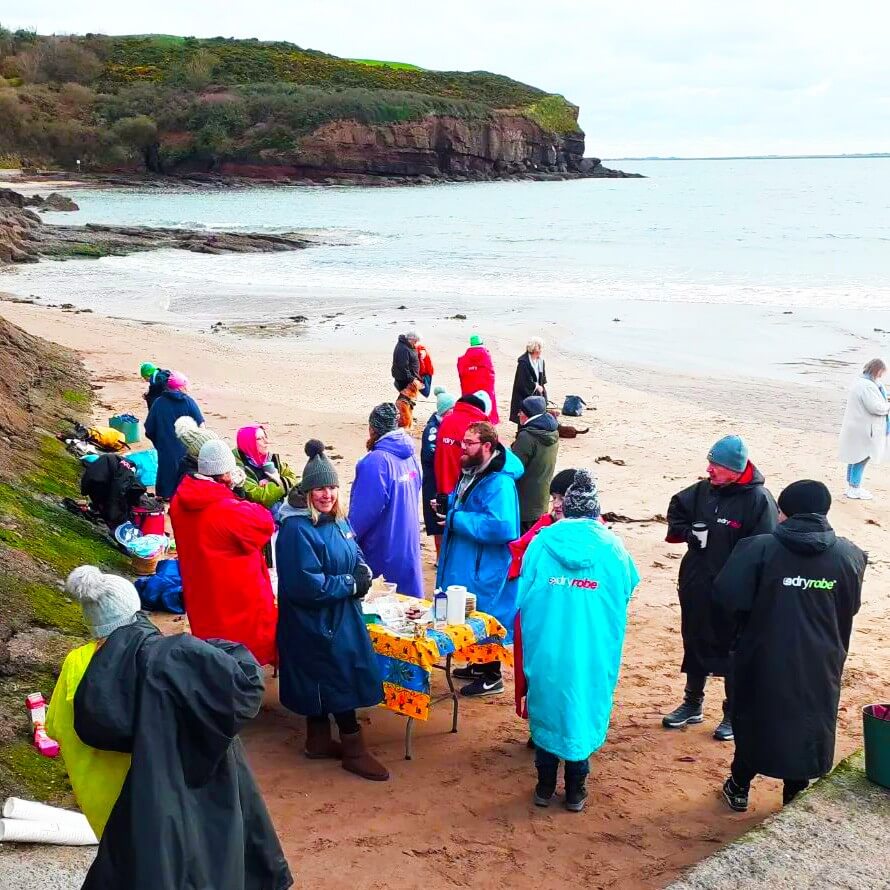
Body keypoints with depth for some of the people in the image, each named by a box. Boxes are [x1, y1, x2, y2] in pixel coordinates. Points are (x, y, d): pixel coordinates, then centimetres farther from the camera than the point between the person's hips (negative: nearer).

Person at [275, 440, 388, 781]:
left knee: (322, 683, 18)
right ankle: (353, 750, 11)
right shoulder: (297, 529, -22)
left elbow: (355, 556, 18)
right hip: (314, 622, -8)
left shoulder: (337, 521, 6)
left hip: (338, 617, 8)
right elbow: (307, 585, -26)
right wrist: (350, 585, -19)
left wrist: (363, 572, -5)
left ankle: (319, 740, 32)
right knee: (342, 680, -1)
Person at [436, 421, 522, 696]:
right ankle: (478, 666, 38)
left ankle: (491, 677, 19)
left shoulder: (499, 483, -25)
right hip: (466, 563, 10)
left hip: (486, 568, -10)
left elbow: (501, 526, -35)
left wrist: (456, 519, -27)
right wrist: (449, 504, 2)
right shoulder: (471, 472, 6)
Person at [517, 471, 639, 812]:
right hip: (593, 653, 0)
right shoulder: (613, 547, -2)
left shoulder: (542, 541, -3)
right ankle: (575, 790, 21)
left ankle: (545, 786, 25)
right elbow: (626, 592, 11)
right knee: (583, 712, 12)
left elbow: (523, 596, 2)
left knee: (546, 709, 16)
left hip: (546, 649, 1)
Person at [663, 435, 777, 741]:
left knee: (733, 654, 9)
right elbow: (677, 509, 18)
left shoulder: (758, 500, -17)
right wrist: (687, 532, -2)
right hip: (695, 589, 6)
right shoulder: (703, 490, 0)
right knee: (695, 646, 19)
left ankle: (733, 715, 24)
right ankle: (692, 704, 36)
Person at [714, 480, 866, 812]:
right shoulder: (850, 555, -5)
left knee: (754, 719, 18)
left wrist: (756, 616, 1)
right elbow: (850, 608, 7)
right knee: (808, 724, 17)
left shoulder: (759, 548, -15)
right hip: (819, 664, 1)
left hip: (765, 658, -1)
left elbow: (728, 596, -18)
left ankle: (739, 788, 33)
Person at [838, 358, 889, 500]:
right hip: (863, 430, -11)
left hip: (857, 428, 11)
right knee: (862, 458, -2)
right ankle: (855, 489, 5)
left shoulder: (859, 382, 12)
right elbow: (876, 407, -25)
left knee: (855, 457, 18)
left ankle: (851, 486, 27)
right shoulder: (867, 386, -23)